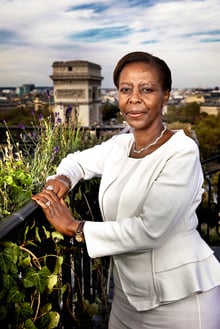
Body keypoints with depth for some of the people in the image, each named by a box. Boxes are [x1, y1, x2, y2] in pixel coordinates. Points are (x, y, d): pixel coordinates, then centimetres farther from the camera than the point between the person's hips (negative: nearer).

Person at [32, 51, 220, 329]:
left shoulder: (182, 152, -19)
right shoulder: (118, 145, 0)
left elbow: (150, 230, -27)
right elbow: (78, 160, 18)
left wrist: (75, 227, -20)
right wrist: (63, 178, -6)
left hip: (180, 298, -5)